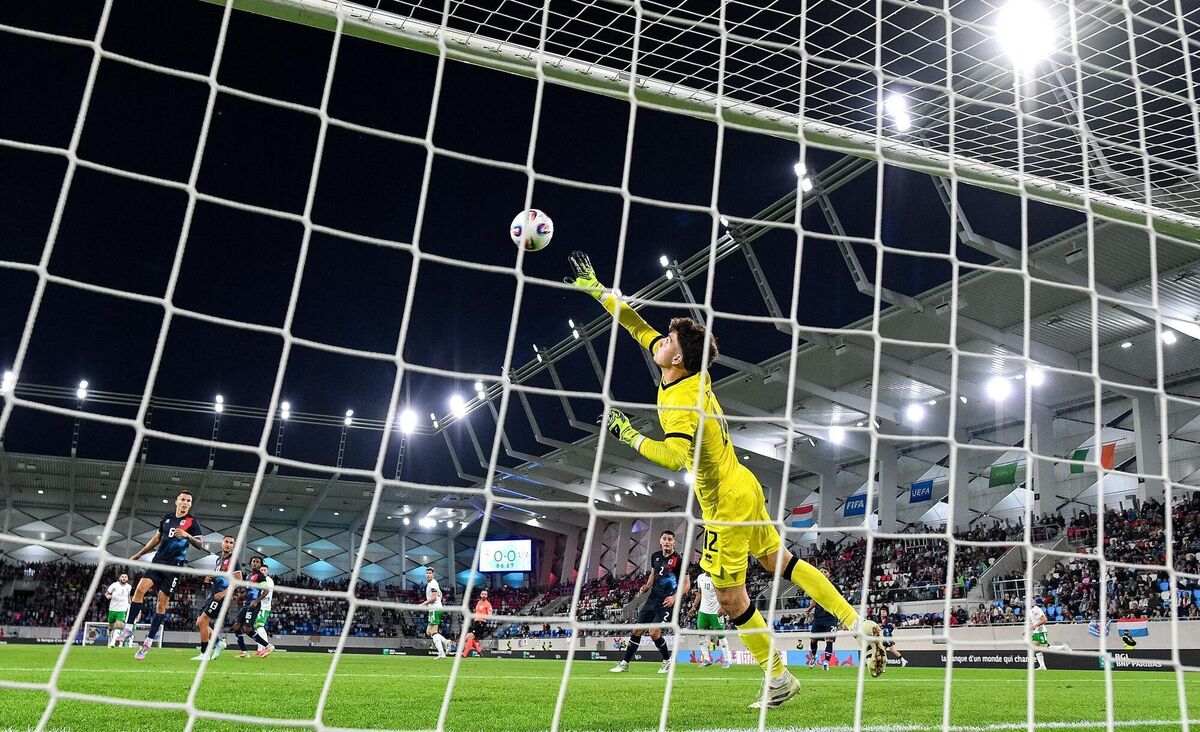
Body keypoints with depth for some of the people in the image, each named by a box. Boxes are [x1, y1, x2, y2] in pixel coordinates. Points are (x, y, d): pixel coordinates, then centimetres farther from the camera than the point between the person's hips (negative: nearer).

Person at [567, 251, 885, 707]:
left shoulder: (681, 402, -25)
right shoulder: (693, 376, -1)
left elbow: (673, 457, -42)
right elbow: (641, 330, 8)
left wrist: (628, 435, -30)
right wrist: (596, 289, 12)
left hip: (726, 503, -9)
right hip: (743, 488, 9)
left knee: (731, 599, 4)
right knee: (781, 563, 19)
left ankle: (778, 680, 17)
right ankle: (856, 623, 21)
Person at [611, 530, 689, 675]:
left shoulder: (678, 560, -13)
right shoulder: (655, 556, 6)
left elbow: (686, 584, -9)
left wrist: (675, 597, -21)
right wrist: (646, 587, 7)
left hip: (667, 602, -6)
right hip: (652, 599, 6)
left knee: (654, 633, -16)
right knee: (637, 630, 5)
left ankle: (667, 660, 9)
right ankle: (625, 663, 15)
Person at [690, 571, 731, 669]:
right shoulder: (700, 577, 8)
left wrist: (722, 608, -21)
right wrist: (694, 606, 13)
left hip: (716, 612, -6)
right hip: (703, 610, 6)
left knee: (720, 635, -3)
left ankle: (726, 660, 6)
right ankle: (706, 659, 14)